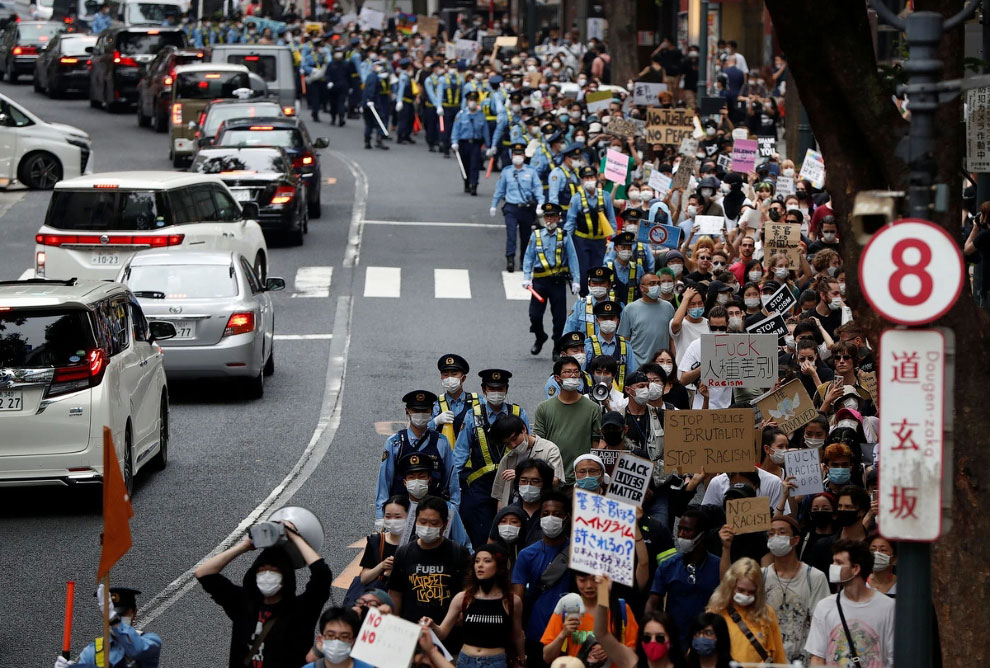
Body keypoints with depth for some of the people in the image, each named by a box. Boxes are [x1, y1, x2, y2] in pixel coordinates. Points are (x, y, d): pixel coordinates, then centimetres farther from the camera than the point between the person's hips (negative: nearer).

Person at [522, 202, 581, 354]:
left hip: (558, 281, -1)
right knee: (535, 315, 0)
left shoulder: (564, 237, 2)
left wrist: (575, 281, -3)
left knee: (560, 317, 0)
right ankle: (540, 338, 29)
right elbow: (528, 258, 6)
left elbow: (572, 259, 2)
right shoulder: (536, 236, 4)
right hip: (540, 280, 1)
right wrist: (526, 278, -5)